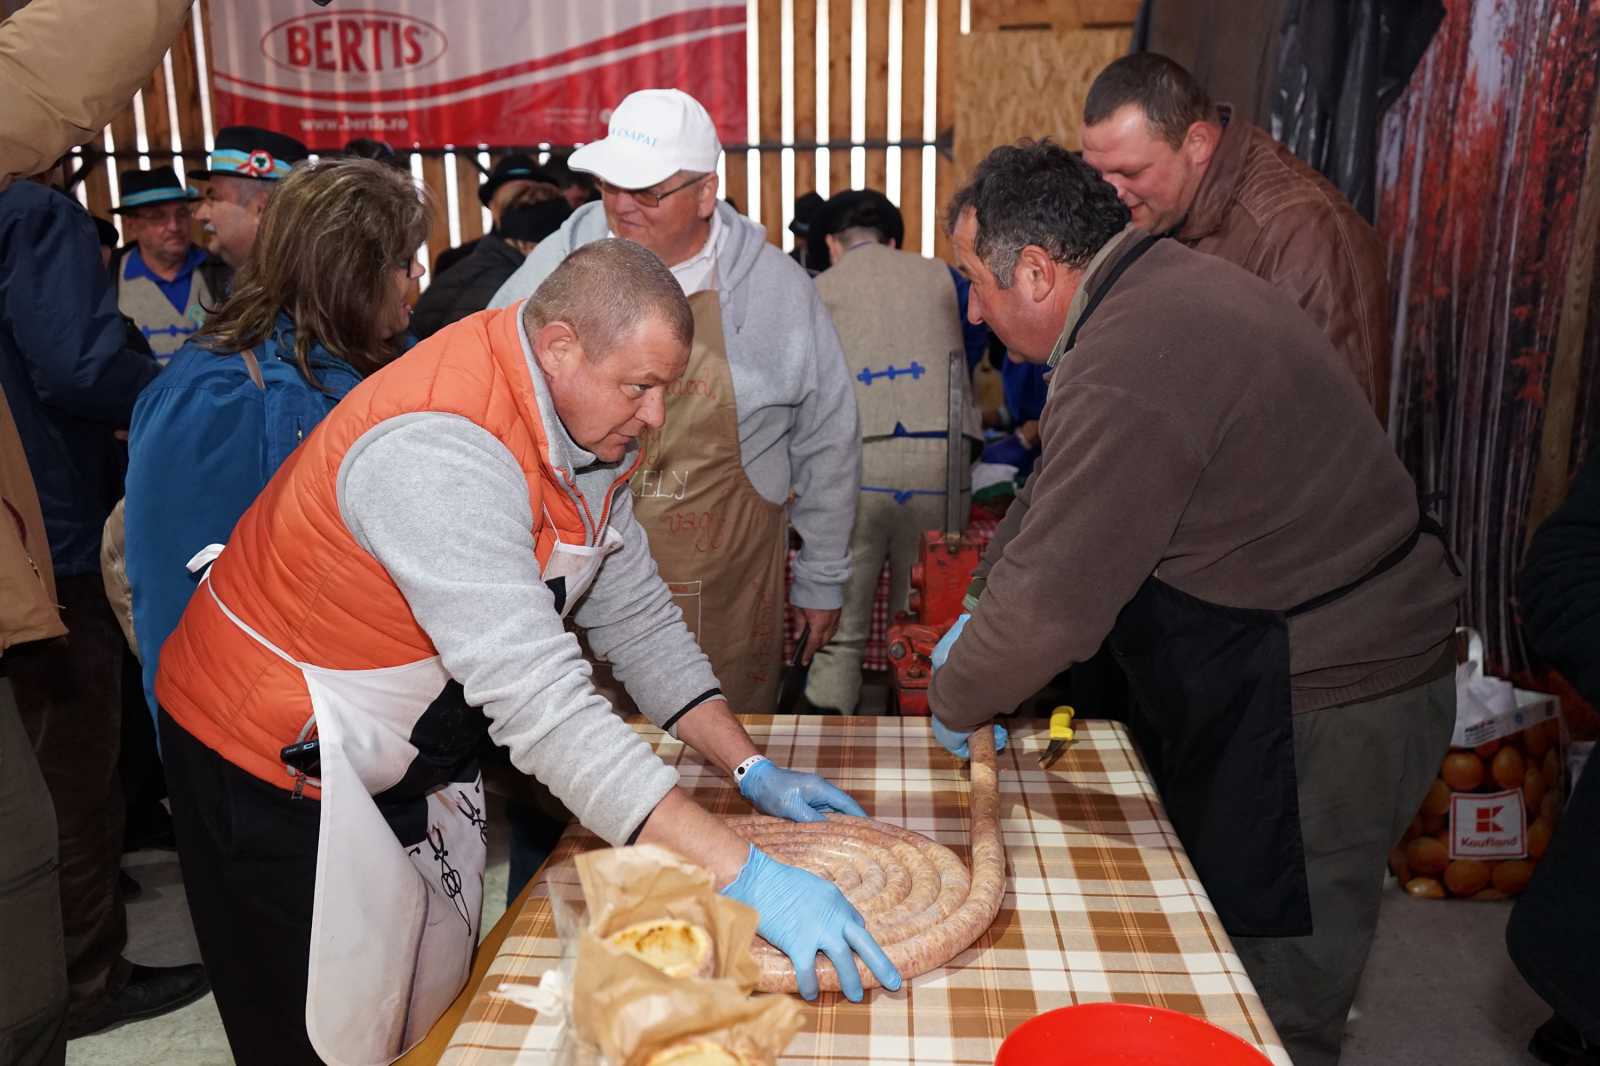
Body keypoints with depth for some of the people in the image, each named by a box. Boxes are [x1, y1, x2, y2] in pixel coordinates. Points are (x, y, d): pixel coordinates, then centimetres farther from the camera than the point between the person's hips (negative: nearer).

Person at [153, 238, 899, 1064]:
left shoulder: (591, 428, -5)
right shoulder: (440, 448, -33)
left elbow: (635, 618, 2)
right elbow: (540, 703, -39)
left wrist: (752, 771, -6)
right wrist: (744, 874, -39)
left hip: (409, 763, 8)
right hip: (278, 767, -7)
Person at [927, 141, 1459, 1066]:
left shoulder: (1126, 374, -27)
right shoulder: (1174, 285, 7)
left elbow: (1049, 607, -23)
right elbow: (1058, 497, 17)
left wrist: (956, 703, -4)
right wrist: (981, 613, 16)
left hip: (1318, 713, -10)